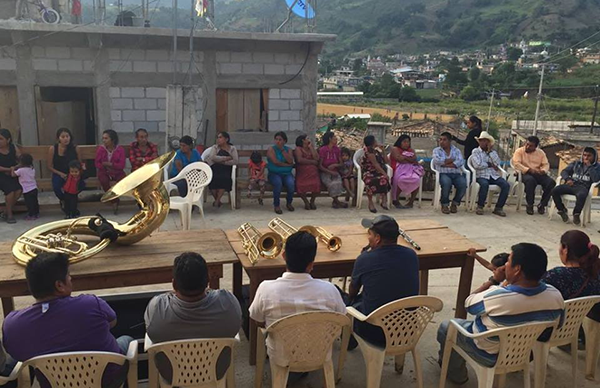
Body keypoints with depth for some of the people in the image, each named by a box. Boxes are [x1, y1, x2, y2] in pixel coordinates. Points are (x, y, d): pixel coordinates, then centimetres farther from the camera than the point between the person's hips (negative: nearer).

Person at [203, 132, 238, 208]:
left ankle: (217, 200, -20)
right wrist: (227, 158, -8)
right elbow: (213, 157, -7)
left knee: (224, 179, -34)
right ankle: (217, 200, -11)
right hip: (215, 170, 1)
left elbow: (235, 161, -4)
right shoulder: (215, 147, 14)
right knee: (213, 179, -31)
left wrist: (223, 162, -11)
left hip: (226, 171, -1)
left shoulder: (232, 149, 11)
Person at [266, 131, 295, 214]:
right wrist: (288, 165, -7)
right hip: (274, 174, -2)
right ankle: (276, 205, -16)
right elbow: (276, 162, -12)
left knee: (290, 183, -29)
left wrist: (282, 149, -9)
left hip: (287, 174, 2)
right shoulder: (271, 149, 2)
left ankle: (289, 203, -2)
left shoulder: (288, 149, 11)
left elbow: (290, 161, -8)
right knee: (278, 183, -35)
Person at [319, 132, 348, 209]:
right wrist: (330, 172, -18)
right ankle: (337, 202, -13)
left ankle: (335, 202, -13)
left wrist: (335, 165, -12)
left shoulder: (337, 149, 9)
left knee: (338, 182, -30)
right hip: (325, 173, -3)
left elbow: (341, 164, 10)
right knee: (332, 184, -32)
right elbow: (320, 166, -8)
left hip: (335, 172, 3)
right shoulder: (322, 150, -5)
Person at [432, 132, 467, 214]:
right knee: (447, 182, -36)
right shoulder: (436, 150, 13)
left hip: (456, 174, 2)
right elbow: (437, 160, -10)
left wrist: (445, 164, -12)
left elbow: (461, 162, -5)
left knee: (463, 183, -29)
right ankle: (444, 204, -15)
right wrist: (452, 160, -3)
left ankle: (455, 203, -4)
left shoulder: (456, 150, 15)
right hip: (443, 174, -2)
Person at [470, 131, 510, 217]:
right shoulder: (476, 151, 8)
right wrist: (490, 165, 0)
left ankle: (498, 208, -13)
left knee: (506, 185, -23)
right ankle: (480, 206, -16)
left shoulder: (493, 152, 19)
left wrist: (490, 151, -1)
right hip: (481, 176, -4)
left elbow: (497, 163, -1)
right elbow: (477, 165, -9)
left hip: (494, 176, 4)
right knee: (484, 184, -37)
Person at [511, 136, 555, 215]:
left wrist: (543, 170, -17)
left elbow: (546, 164, 7)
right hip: (525, 173, -4)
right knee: (531, 180, -39)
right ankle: (530, 205, -22)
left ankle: (542, 205, -8)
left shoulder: (541, 152, 14)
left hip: (538, 174, 4)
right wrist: (528, 169, -24)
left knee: (551, 182, -23)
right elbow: (516, 163, -11)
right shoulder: (519, 151, 3)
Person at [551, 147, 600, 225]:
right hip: (571, 185, 4)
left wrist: (589, 166, -7)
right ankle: (562, 210, -4)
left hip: (583, 187, -4)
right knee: (554, 191, -25)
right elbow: (564, 171, 13)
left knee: (581, 195, -41)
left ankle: (576, 214, -15)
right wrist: (567, 179, -8)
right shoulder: (576, 163, 21)